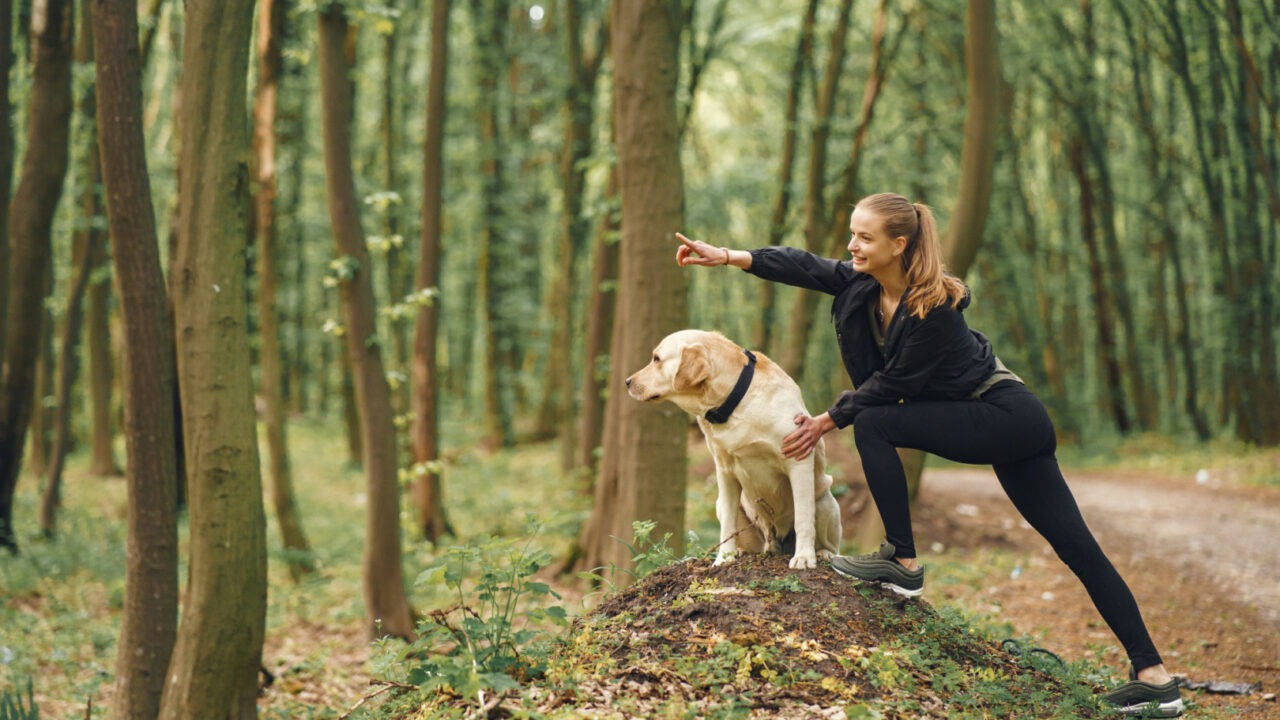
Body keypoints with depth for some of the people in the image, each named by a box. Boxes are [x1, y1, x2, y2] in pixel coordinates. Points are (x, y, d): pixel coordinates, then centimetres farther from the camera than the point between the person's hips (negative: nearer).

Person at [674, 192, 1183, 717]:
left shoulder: (934, 307, -24)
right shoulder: (866, 282, -1)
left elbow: (893, 384, -19)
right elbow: (806, 268, -8)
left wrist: (828, 421, -11)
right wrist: (727, 257, -19)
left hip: (1005, 418, -9)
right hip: (994, 424, 9)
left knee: (873, 425, -18)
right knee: (1076, 547, 5)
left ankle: (902, 562, -11)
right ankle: (1154, 678, 5)